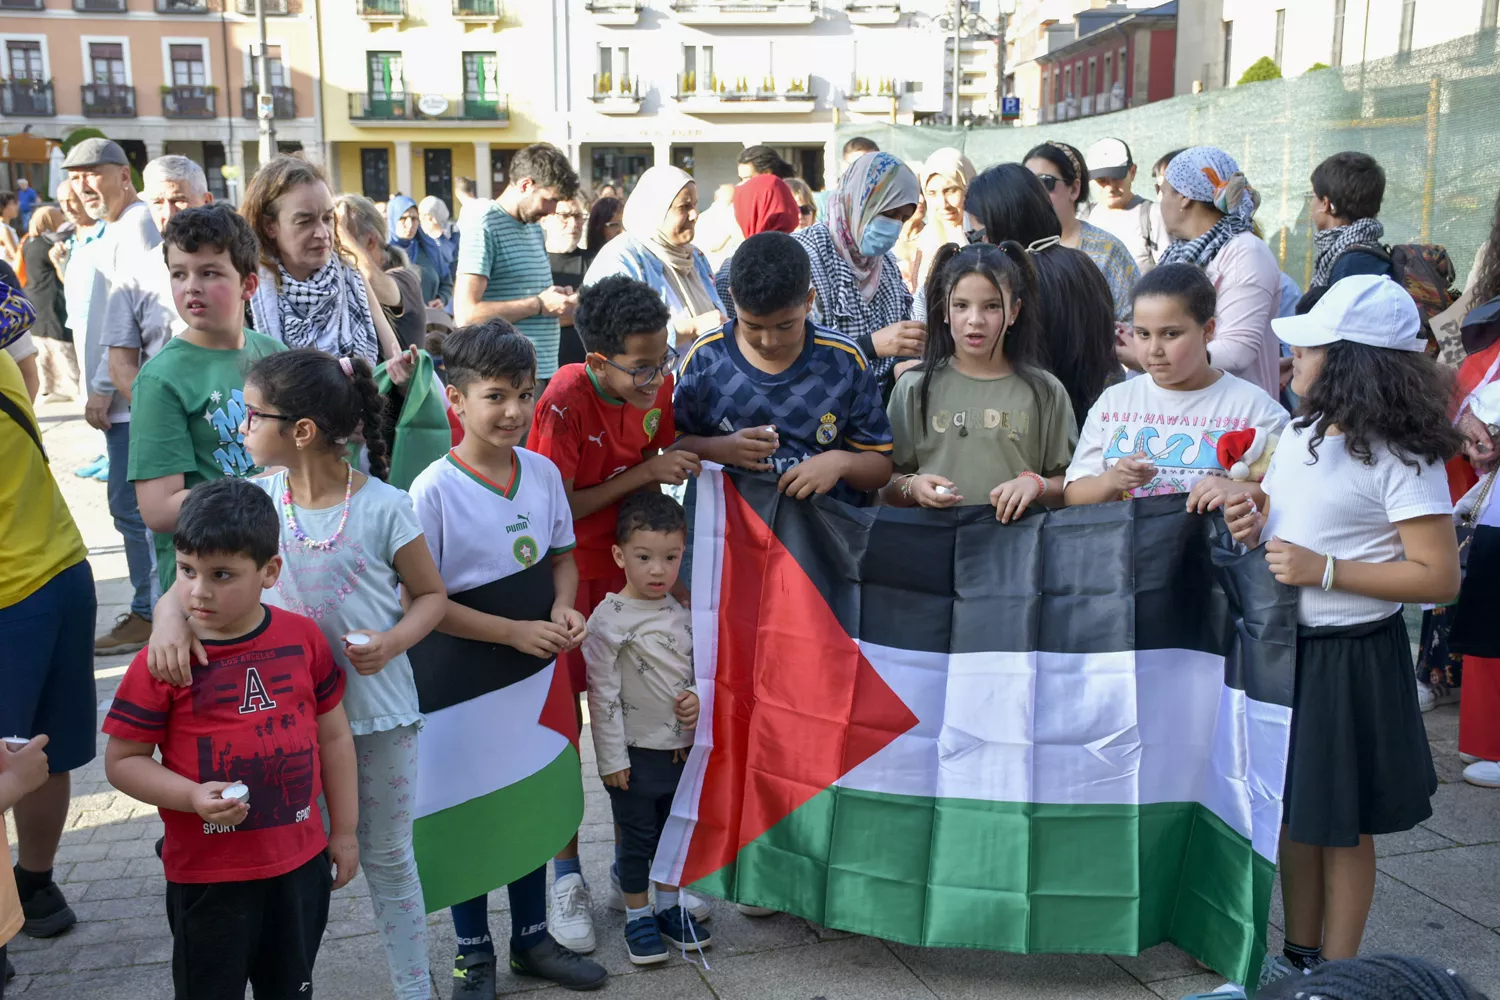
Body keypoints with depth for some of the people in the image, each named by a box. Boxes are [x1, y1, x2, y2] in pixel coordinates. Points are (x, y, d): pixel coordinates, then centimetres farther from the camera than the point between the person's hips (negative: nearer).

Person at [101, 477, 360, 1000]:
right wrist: (192, 797, -23)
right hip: (207, 875, -2)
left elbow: (334, 737, 4)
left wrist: (344, 831, 8)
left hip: (301, 861, 3)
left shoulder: (305, 639, -5)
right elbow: (122, 761, -7)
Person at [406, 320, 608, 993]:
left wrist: (563, 612, -10)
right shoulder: (434, 490, -18)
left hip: (531, 664, 5)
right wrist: (513, 631, -22)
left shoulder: (543, 472, -3)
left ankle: (532, 938, 35)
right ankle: (473, 955, 27)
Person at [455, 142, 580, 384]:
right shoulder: (483, 227, -9)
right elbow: (466, 314, -18)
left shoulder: (536, 227, 18)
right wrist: (539, 305, -14)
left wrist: (560, 299, 6)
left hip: (546, 371, 8)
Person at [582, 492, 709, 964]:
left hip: (682, 747, 5)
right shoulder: (608, 618, -15)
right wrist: (612, 757, -13)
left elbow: (699, 666, 14)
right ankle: (637, 918, 24)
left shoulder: (683, 613, 2)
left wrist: (697, 696, -9)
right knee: (636, 838, 8)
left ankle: (669, 906, 35)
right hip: (635, 753, -5)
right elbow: (603, 694, -14)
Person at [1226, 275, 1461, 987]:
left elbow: (1439, 577, -19)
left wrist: (1324, 571, -23)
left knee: (1343, 824, 7)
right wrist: (1253, 528, -2)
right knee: (1293, 809, 17)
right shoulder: (1300, 435, 7)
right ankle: (1299, 956, 33)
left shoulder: (1401, 457, -15)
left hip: (1350, 659, -7)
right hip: (1284, 647, 7)